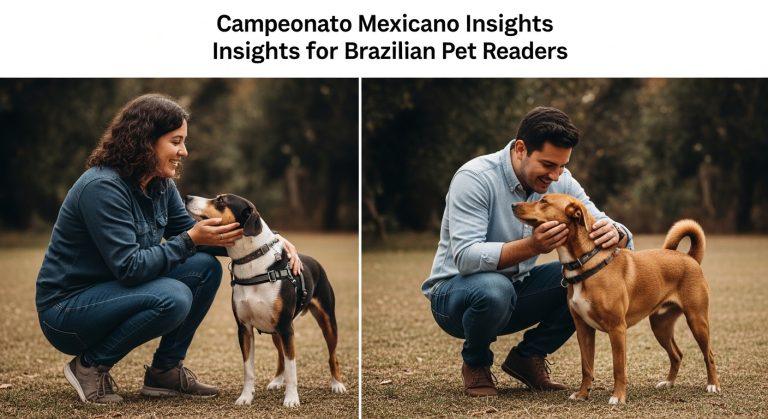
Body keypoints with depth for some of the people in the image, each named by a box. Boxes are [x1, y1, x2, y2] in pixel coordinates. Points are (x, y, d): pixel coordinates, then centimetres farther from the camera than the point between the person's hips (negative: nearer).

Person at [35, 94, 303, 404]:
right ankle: (90, 366, -10)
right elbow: (128, 267, -28)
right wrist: (192, 240, -25)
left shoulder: (160, 186, 2)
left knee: (205, 268, -5)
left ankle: (165, 371, 4)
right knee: (173, 297, -30)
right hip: (66, 309, -9)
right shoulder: (101, 187, -24)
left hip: (113, 292, 9)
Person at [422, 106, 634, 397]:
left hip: (516, 289, 6)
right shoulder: (475, 179, -23)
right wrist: (531, 246, -47)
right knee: (494, 288, -39)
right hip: (454, 293, -5)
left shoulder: (560, 181, -6)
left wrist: (614, 234, -34)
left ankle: (528, 356, 3)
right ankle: (475, 364, -7)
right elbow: (465, 257, -33)